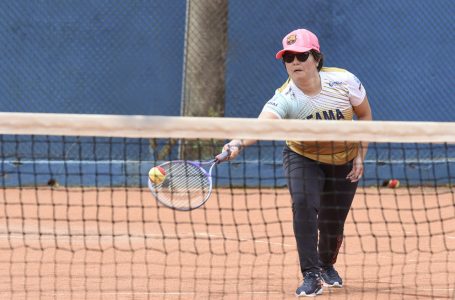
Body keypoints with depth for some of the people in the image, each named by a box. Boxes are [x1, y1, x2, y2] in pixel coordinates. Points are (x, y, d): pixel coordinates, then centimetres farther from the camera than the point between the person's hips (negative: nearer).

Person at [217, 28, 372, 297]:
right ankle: (311, 275, -23)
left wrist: (361, 156, -8)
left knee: (333, 225, 5)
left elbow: (365, 116, -5)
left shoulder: (344, 81, -23)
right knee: (303, 203, -30)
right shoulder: (284, 98, -29)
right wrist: (239, 143, -69)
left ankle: (327, 266, 39)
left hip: (344, 163, 2)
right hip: (303, 158, -1)